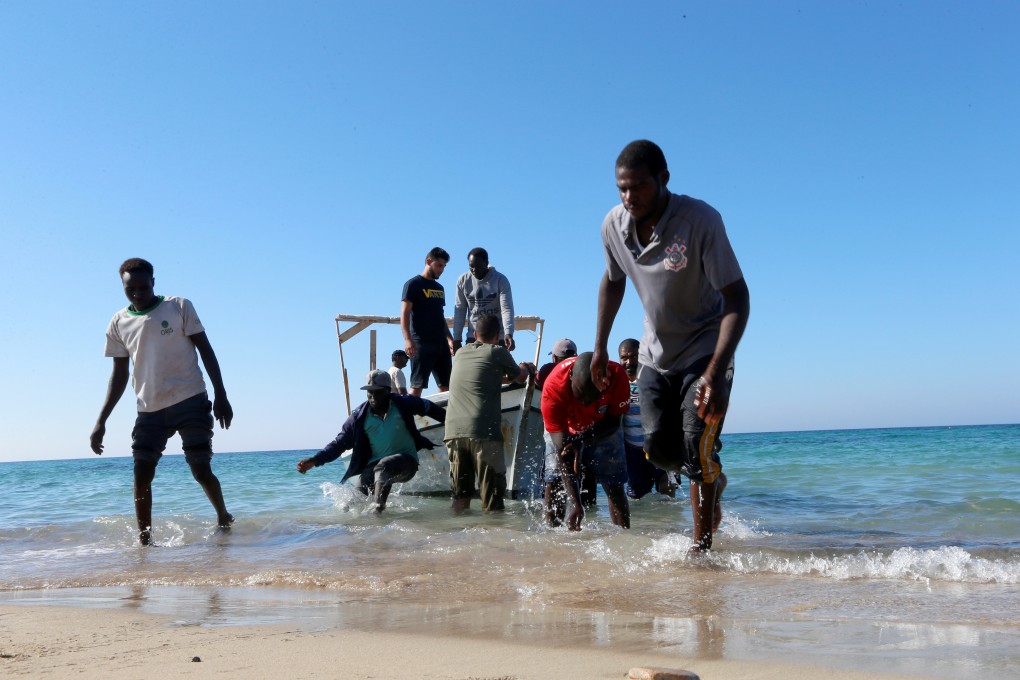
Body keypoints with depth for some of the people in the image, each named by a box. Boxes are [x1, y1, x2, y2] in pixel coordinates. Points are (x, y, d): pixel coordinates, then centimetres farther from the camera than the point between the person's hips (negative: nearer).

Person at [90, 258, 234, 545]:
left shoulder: (179, 307, -2)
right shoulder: (118, 324, 6)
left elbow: (205, 350, 0)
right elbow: (120, 373, 10)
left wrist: (220, 395, -5)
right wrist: (101, 420, 5)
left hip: (190, 402, -3)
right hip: (149, 410, 3)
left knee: (201, 470, -2)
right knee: (141, 476, -4)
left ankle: (223, 517, 23)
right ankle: (144, 540, 5)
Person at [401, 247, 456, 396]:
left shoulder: (439, 288, 21)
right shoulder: (413, 284, -2)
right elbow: (404, 314, -9)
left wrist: (449, 339, 18)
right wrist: (407, 339, -20)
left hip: (441, 344, 7)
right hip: (421, 343, -7)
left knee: (446, 386, 4)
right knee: (417, 385, -9)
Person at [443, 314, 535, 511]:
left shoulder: (461, 353, 21)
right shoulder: (498, 352, 6)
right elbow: (520, 377, 22)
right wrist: (526, 368, 43)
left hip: (453, 431, 5)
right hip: (483, 431, -5)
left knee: (460, 494, 11)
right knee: (492, 495, -2)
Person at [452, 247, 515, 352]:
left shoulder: (501, 280, -11)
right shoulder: (463, 281, 0)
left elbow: (507, 309, -19)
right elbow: (460, 310, 5)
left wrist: (508, 333, -35)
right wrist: (456, 338, 2)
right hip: (472, 337, 3)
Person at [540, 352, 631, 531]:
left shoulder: (617, 375, -34)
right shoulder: (554, 386, -38)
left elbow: (613, 421, -16)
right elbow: (561, 448, -38)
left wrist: (582, 442, -30)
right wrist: (576, 505, -41)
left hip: (603, 432, 1)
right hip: (564, 432, -1)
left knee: (615, 487, -2)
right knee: (553, 484, -11)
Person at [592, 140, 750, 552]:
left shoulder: (700, 220, -27)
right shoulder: (614, 225, -11)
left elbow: (737, 297, -28)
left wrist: (716, 371, -38)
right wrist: (600, 346, 9)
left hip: (705, 351, -5)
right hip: (656, 354, 5)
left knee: (697, 449, -15)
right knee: (660, 450, 6)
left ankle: (702, 548, -2)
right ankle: (712, 480, 37)